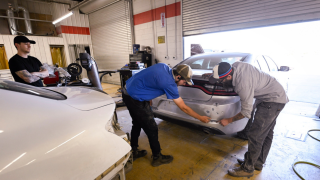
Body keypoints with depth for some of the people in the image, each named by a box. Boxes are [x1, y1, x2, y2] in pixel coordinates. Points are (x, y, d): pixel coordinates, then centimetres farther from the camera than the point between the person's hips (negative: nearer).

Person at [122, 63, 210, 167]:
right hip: (135, 99, -9)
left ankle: (133, 152, 41)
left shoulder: (163, 66, 0)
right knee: (152, 129, 4)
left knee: (137, 124, 23)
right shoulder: (169, 84, -22)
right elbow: (183, 108, -14)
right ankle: (157, 158, 24)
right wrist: (201, 118, -2)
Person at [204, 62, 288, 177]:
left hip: (273, 101, -10)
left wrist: (229, 120, -11)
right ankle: (258, 162, 35)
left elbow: (246, 112, -23)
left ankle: (247, 169, 8)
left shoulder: (243, 85, -34)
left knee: (254, 135, -8)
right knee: (266, 133, 18)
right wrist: (211, 75, 13)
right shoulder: (236, 65, -12)